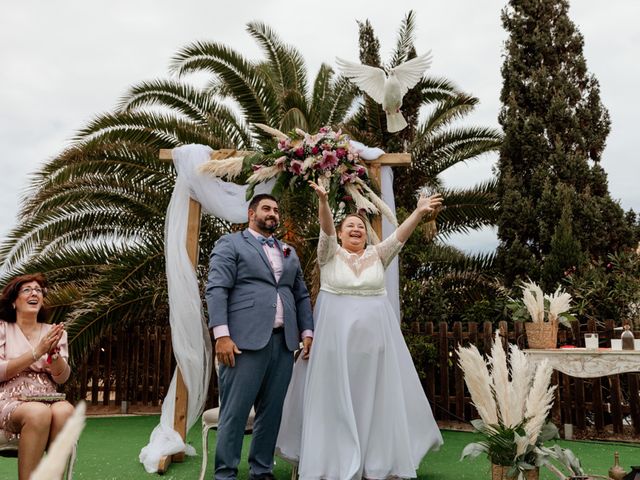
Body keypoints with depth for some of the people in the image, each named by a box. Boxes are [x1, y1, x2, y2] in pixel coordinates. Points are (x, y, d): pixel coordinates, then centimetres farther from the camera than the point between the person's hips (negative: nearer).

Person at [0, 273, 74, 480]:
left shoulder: (54, 332, 13)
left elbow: (61, 378, 5)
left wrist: (54, 352, -14)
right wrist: (36, 352, -15)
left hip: (46, 401, 3)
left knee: (65, 410, -34)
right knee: (39, 413, -37)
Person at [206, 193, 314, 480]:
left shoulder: (289, 252, 23)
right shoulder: (230, 244, 5)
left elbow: (301, 295, 22)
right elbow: (216, 290, -5)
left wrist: (307, 331, 9)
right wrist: (222, 335, -15)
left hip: (283, 342, 6)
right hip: (246, 340, -5)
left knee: (272, 412, 8)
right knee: (234, 412, -3)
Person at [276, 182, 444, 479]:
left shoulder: (377, 255, 7)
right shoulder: (330, 253, 1)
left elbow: (399, 236, -7)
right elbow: (326, 230, -17)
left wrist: (418, 213, -24)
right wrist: (323, 202, -36)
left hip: (373, 331, 2)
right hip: (336, 330, -2)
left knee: (374, 393, 6)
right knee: (336, 396, 2)